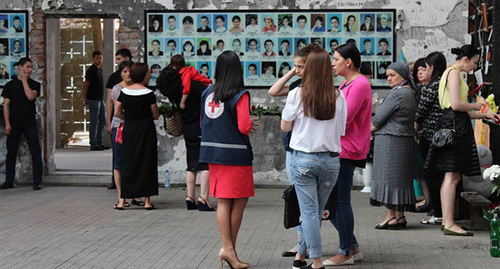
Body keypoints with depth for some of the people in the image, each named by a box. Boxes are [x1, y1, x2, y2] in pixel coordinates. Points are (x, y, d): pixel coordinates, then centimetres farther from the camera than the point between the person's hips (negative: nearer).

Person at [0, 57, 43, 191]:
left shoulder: (34, 84, 6)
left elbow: (31, 96, -14)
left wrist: (24, 80, -7)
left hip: (30, 124, 0)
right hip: (14, 124, 0)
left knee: (35, 152, -5)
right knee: (11, 152, 6)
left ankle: (37, 181, 0)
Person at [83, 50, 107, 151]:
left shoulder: (99, 70, 16)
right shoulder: (91, 70, -11)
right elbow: (85, 86, -13)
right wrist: (85, 99, -13)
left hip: (100, 99, 9)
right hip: (93, 100, -9)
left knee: (102, 121, 12)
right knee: (94, 123, -5)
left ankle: (99, 143, 19)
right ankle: (93, 144, -1)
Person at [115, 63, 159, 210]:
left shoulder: (124, 92, 0)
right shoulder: (148, 93, -11)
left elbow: (117, 113, 4)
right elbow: (155, 115, -5)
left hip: (128, 130, 4)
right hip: (146, 129, -4)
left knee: (128, 162, 11)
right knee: (146, 162, 3)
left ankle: (123, 198, 8)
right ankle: (147, 200, 2)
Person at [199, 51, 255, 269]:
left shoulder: (207, 93, 7)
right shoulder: (240, 95, -12)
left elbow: (203, 124, 15)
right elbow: (244, 127, -16)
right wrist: (251, 123, 5)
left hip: (213, 153, 6)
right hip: (235, 154, -6)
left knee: (224, 202, 9)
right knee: (239, 202, 5)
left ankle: (228, 248, 5)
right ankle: (229, 249, 5)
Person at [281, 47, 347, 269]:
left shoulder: (297, 94, -7)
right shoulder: (338, 97, -2)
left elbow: (285, 126, 2)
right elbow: (342, 130, 5)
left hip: (303, 159, -2)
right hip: (330, 159, 2)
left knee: (309, 211, 2)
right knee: (316, 211, 14)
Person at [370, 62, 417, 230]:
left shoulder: (397, 94, -15)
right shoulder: (410, 93, 15)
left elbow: (380, 117, -12)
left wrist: (370, 128, 5)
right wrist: (375, 128, 12)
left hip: (390, 140, -10)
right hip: (404, 139, 10)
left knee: (388, 176, -5)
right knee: (400, 178, 11)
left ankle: (390, 216, -3)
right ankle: (400, 216, 14)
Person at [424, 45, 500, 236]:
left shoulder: (454, 74, 24)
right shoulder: (454, 73, -8)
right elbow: (456, 104, -18)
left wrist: (485, 115, 22)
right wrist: (476, 106, -2)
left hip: (455, 125, 11)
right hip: (455, 126, -11)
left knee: (451, 177, 9)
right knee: (452, 176, -12)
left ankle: (446, 221, 12)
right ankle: (449, 223, -13)